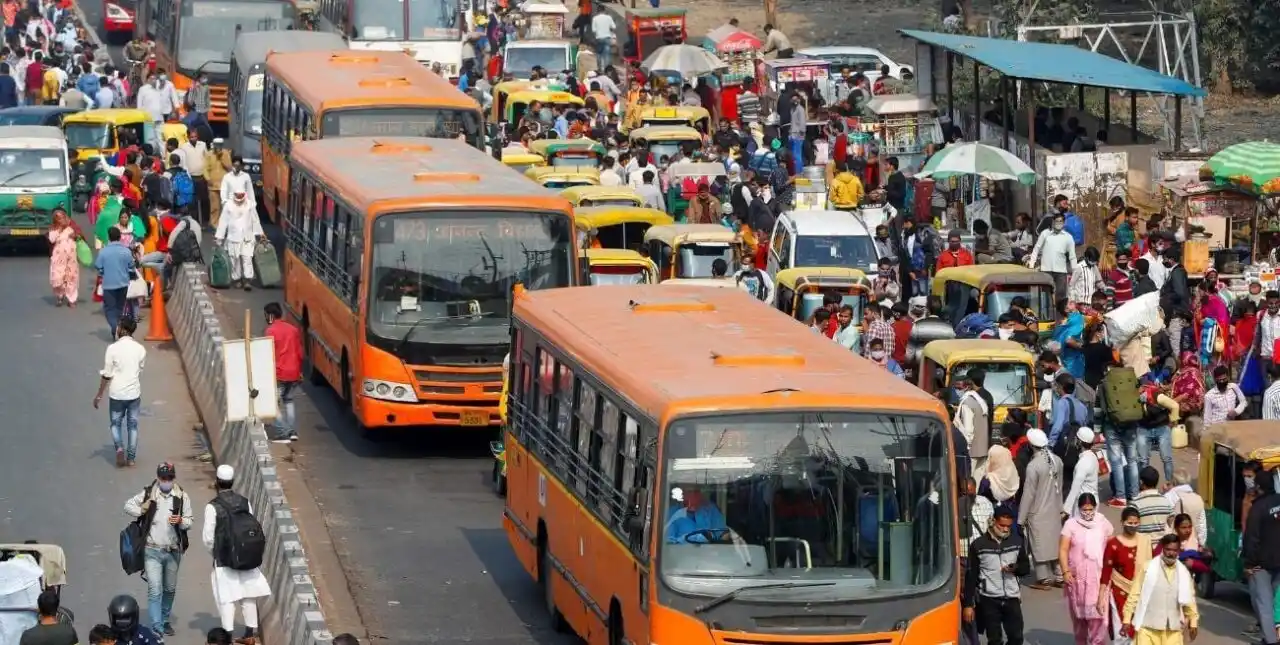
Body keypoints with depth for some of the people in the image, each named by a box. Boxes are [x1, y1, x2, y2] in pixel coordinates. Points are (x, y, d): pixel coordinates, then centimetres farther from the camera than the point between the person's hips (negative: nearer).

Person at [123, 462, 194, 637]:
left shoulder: (181, 496, -2)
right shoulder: (148, 494, -5)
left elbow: (190, 521, 1)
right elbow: (128, 506, 7)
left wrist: (180, 521, -21)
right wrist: (141, 511, -10)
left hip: (173, 551, 3)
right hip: (152, 551, -3)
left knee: (170, 589, 18)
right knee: (155, 590, -10)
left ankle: (165, 621, 36)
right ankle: (156, 629, -10)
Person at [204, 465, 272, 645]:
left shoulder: (213, 506, -13)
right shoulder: (244, 502, 1)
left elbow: (208, 537, -10)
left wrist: (214, 552, 9)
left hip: (224, 558, -5)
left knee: (227, 599, -1)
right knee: (248, 596, 13)